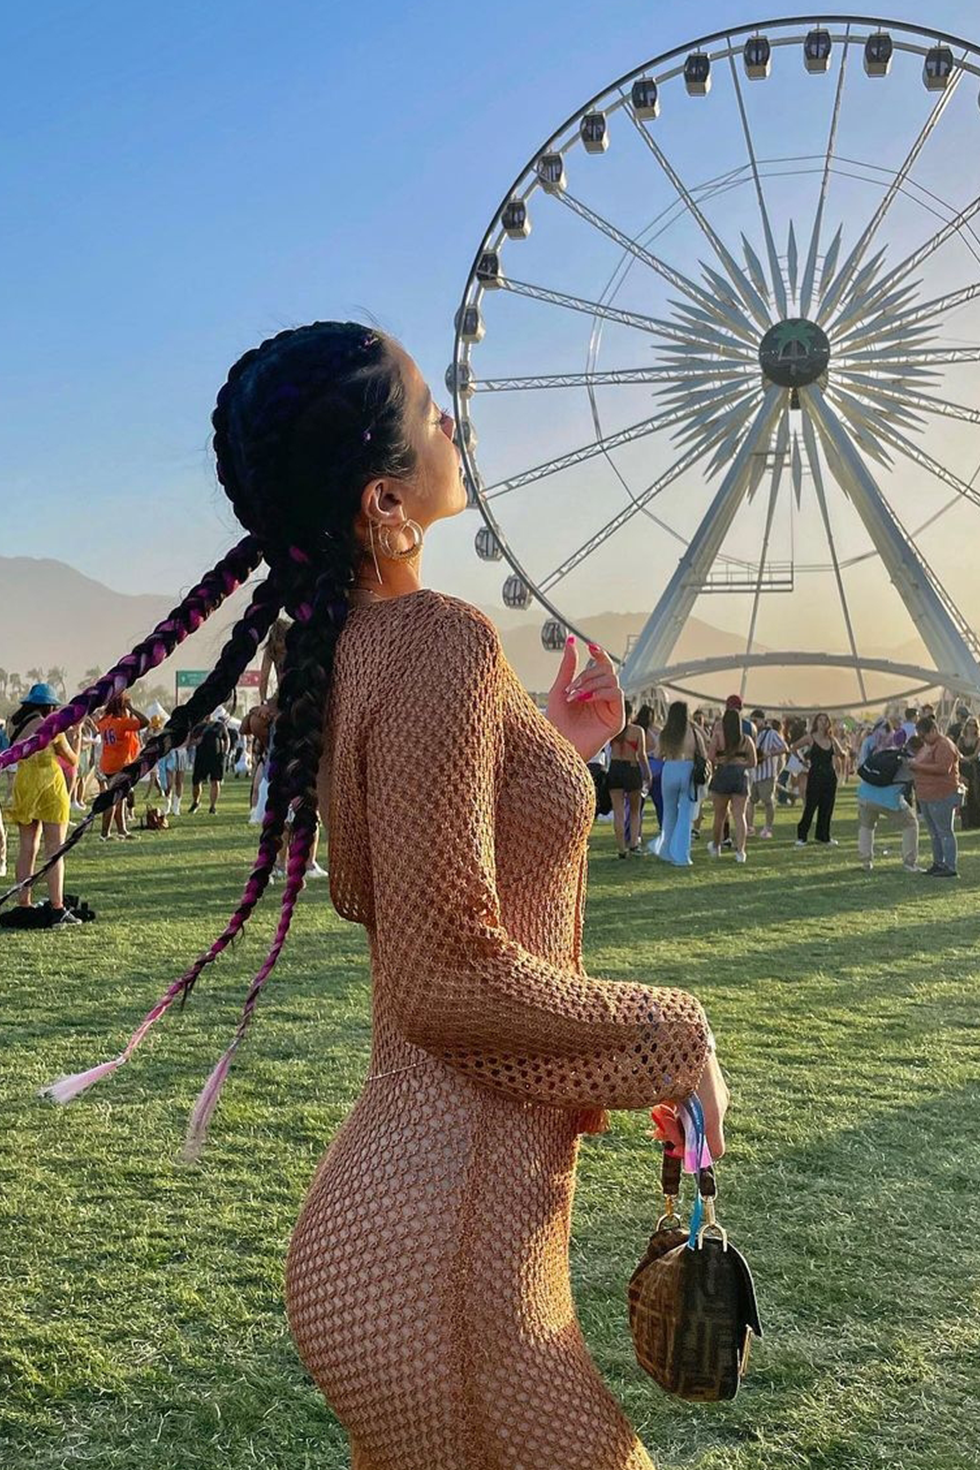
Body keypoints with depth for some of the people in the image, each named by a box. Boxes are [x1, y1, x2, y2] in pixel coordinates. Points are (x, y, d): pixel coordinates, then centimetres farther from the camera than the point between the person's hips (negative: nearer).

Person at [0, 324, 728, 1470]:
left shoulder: (351, 647, 9)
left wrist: (550, 752, 18)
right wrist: (672, 1039, -12)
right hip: (443, 1238, -9)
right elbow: (449, 976, -24)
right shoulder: (437, 640, -20)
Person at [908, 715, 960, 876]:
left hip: (941, 796, -10)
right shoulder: (928, 745, 17)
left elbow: (943, 768, -25)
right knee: (933, 832, 15)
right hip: (926, 796, 10)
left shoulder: (944, 746, -14)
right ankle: (938, 863, 23)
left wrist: (918, 766, -22)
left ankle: (950, 867, -5)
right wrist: (912, 763, 8)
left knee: (944, 831, -7)